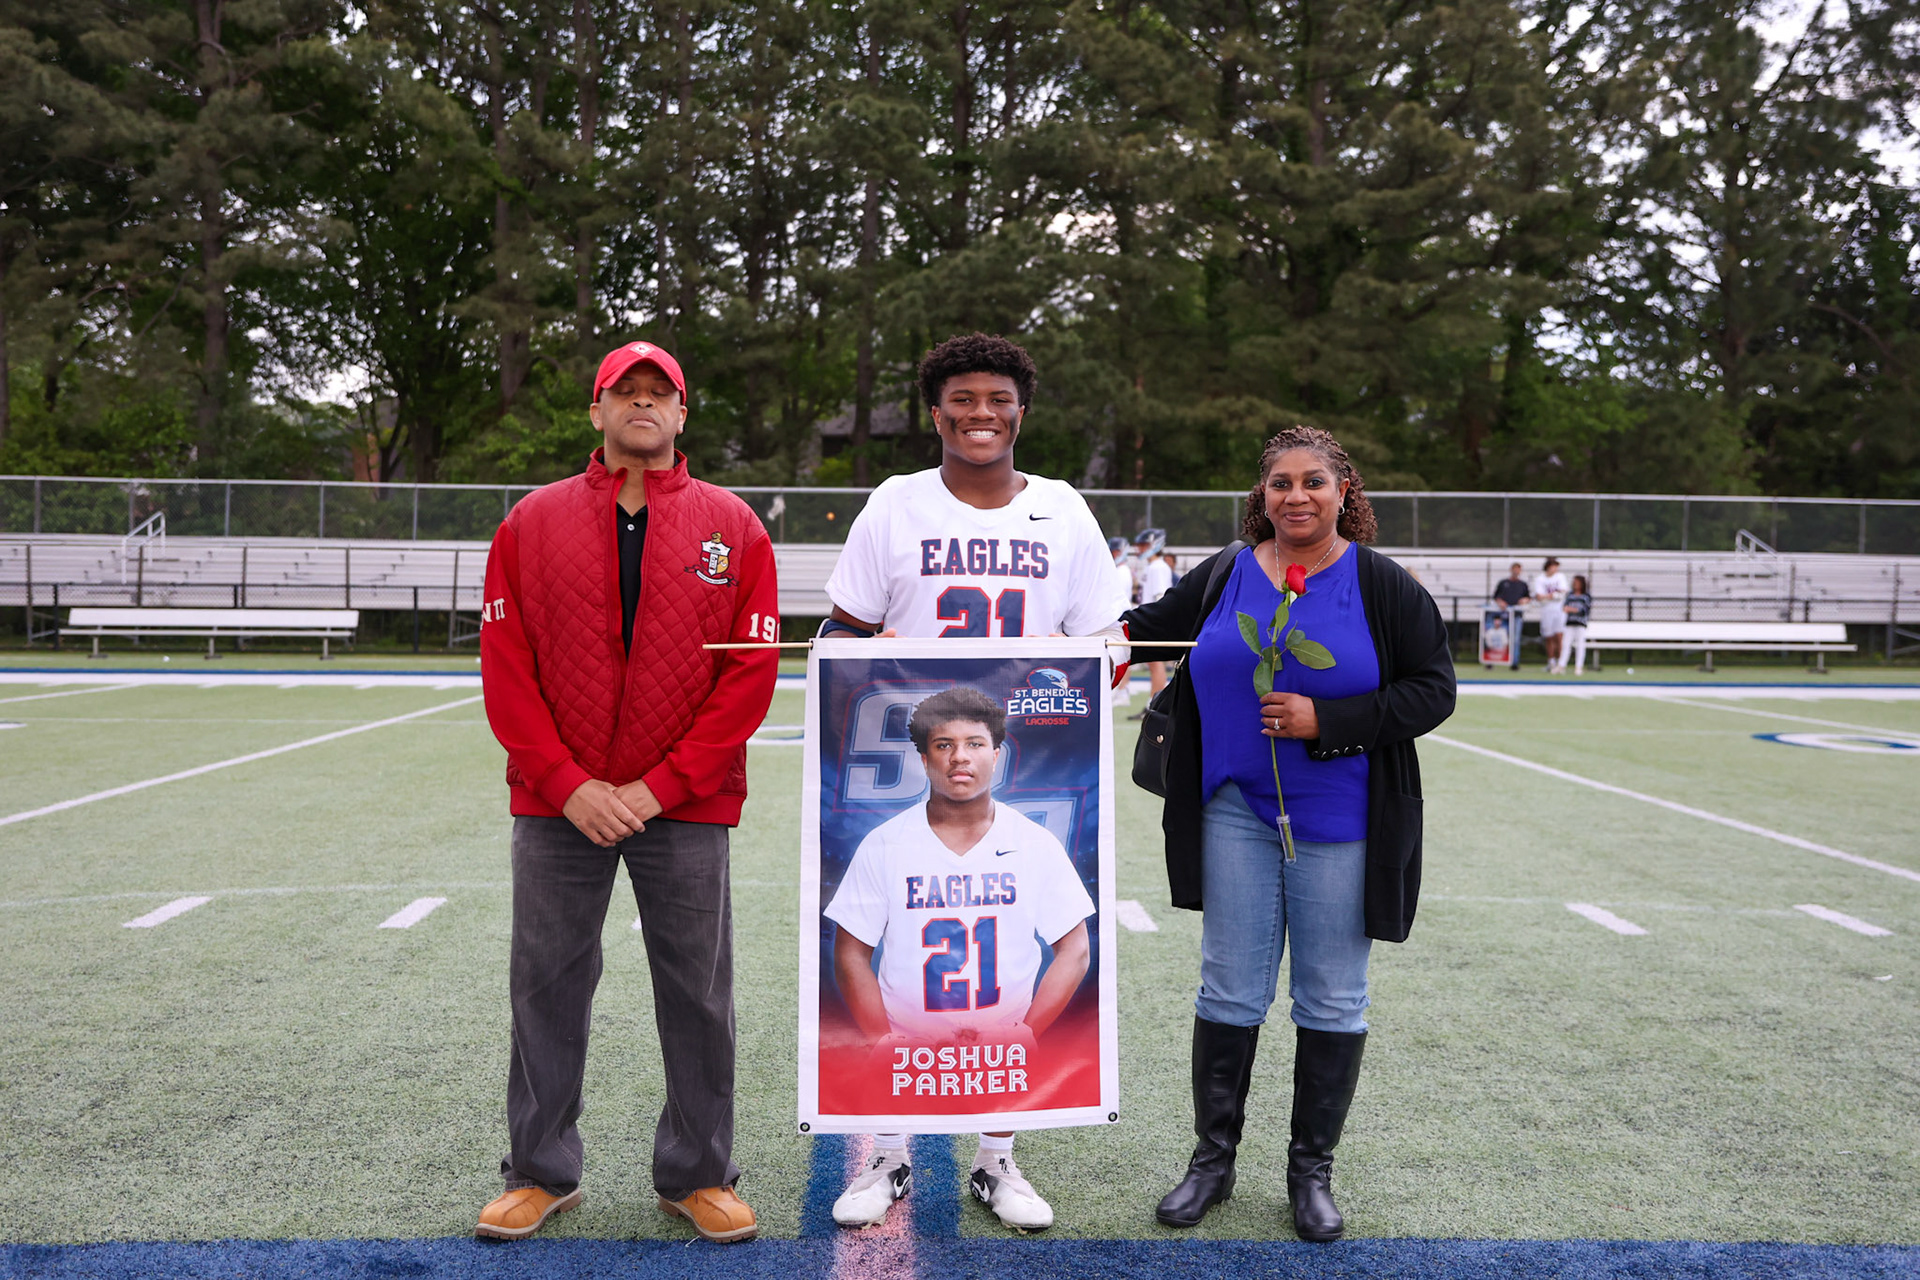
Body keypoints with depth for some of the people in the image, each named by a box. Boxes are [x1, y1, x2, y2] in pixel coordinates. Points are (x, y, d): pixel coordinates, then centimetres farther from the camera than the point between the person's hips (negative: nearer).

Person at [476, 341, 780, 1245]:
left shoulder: (732, 527, 2)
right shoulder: (532, 522, 5)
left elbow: (751, 673, -3)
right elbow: (504, 668, 1)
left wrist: (663, 784, -10)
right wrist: (568, 783, -10)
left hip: (686, 806, -1)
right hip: (556, 803, 1)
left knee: (697, 993, 6)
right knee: (546, 984, 9)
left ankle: (697, 1175, 22)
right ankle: (540, 1173, 25)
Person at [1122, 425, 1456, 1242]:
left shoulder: (1384, 586, -3)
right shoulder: (1223, 577, 5)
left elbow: (1432, 690, -6)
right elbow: (1149, 625, 19)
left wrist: (1326, 721, -17)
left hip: (1339, 823, -2)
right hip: (1235, 814, 2)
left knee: (1331, 1002, 7)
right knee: (1228, 992, 7)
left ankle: (1313, 1171, 23)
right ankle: (1213, 1159, 23)